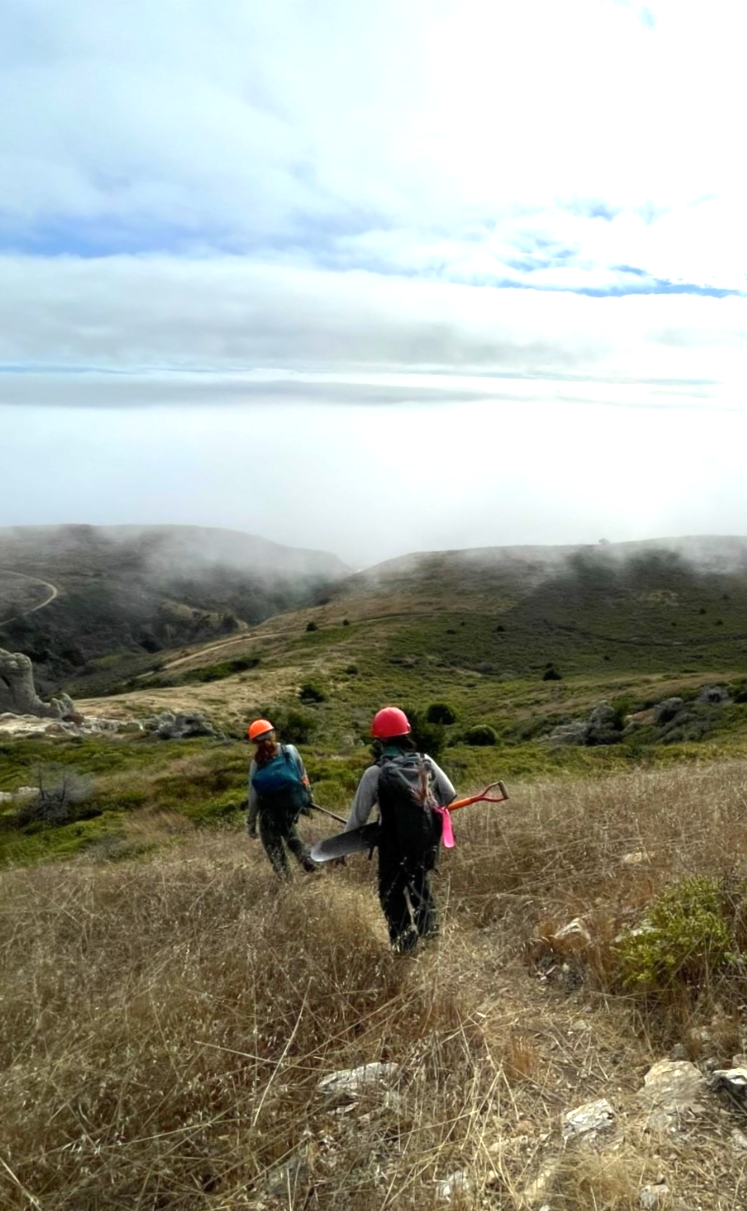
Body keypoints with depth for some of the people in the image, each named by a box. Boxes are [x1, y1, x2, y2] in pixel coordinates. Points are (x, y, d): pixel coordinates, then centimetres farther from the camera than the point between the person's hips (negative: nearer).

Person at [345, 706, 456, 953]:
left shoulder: (376, 772, -16)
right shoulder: (425, 762, -5)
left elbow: (358, 815, -9)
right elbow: (449, 794, 1)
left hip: (394, 848, -4)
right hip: (427, 842, 4)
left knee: (393, 896, 13)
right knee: (421, 886, 28)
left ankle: (404, 948, 15)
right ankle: (430, 931, 32)